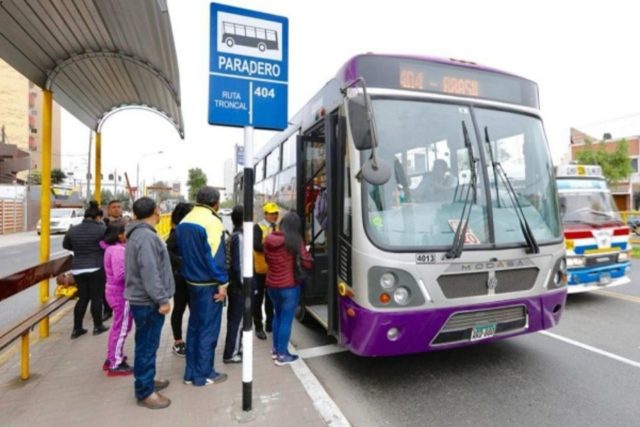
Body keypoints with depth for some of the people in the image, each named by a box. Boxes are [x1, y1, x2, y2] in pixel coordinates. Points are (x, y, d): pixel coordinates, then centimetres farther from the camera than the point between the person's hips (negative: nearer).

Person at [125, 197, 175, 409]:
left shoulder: (139, 233, 13)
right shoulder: (146, 236, -22)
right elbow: (149, 272, -27)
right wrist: (162, 299, -22)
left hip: (144, 299, 11)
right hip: (147, 301, -11)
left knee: (147, 345, 20)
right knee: (147, 346, 1)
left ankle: (146, 381, 34)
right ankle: (145, 392, 12)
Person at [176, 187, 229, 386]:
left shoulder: (184, 222, 8)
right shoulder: (212, 221, -18)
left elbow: (182, 251, 14)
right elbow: (216, 256, -20)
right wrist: (222, 283, -15)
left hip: (191, 281, 8)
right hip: (208, 284, -8)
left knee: (194, 326, 16)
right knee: (208, 329, 4)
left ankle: (191, 373, 25)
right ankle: (203, 374, 15)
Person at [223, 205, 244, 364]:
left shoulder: (233, 235, 9)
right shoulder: (240, 237, -20)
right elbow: (239, 265, -23)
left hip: (233, 284, 10)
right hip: (238, 286, -10)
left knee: (234, 318, 19)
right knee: (238, 319, 1)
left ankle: (234, 348, 33)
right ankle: (230, 354, 12)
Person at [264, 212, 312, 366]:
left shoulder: (268, 239, -1)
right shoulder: (295, 240, -15)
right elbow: (307, 264, -13)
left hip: (271, 285, 6)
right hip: (289, 286, -6)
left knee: (278, 315, 22)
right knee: (286, 319, 6)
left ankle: (276, 349, 32)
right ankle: (282, 355, 15)